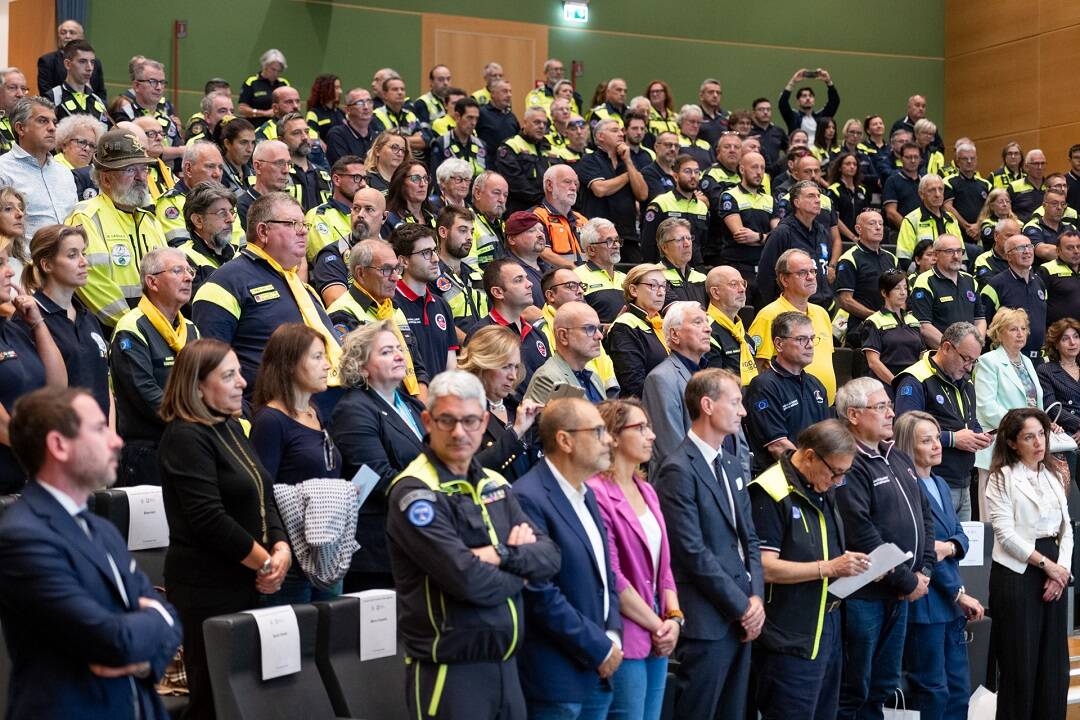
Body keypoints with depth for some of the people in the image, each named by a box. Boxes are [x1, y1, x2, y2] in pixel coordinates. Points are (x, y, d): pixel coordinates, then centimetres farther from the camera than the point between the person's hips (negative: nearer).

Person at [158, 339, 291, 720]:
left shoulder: (232, 427, 13)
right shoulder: (186, 438, -14)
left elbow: (264, 496, 14)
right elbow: (209, 519, -20)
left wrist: (281, 547, -4)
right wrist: (266, 562, -13)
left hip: (246, 582, 8)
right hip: (209, 589, -8)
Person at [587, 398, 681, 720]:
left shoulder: (646, 491, 12)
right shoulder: (596, 494, -16)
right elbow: (611, 579, -17)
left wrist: (674, 618, 0)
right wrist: (657, 626, -9)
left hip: (658, 641, 8)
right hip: (624, 642, -8)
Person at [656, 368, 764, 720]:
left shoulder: (732, 465, 14)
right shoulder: (679, 470, -14)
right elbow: (693, 553, -17)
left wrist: (756, 597, 1)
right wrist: (742, 606, -12)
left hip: (742, 618, 8)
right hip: (707, 621, -8)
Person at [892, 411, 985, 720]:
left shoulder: (939, 483, 15)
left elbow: (961, 535, 12)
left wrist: (949, 547, -12)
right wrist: (959, 593, -12)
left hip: (950, 602, 9)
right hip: (923, 603, -8)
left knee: (959, 689, 12)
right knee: (931, 692, -1)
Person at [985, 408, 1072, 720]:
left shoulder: (1055, 474, 12)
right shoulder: (1002, 478, -5)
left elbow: (1066, 527, 10)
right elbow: (1006, 533, -12)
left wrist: (1062, 567, -5)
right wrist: (1045, 563, -13)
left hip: (1054, 572, 5)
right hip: (1016, 573, -5)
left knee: (1054, 660, 7)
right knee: (1020, 661, 0)